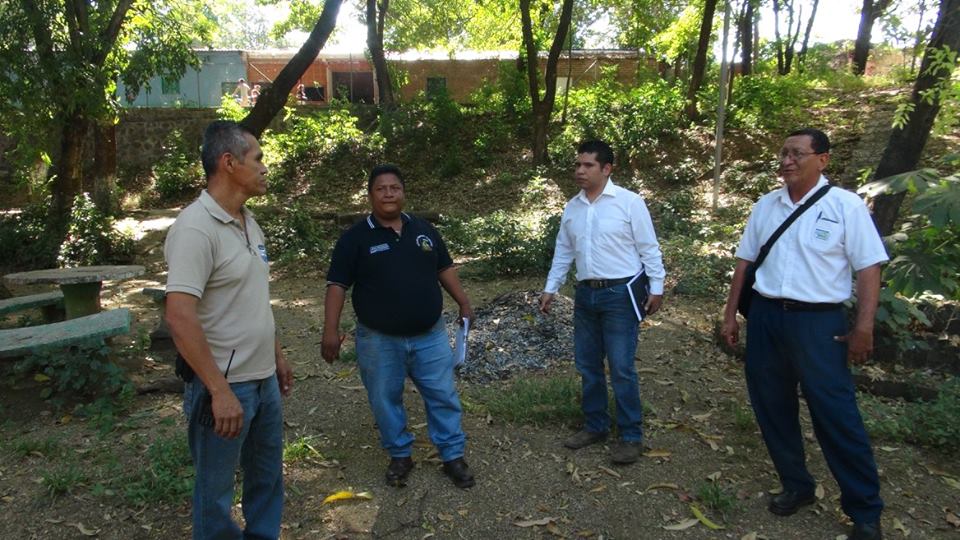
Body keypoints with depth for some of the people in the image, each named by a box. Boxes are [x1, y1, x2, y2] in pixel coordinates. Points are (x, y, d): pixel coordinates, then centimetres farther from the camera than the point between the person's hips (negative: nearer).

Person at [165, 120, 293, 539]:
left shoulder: (247, 221, 8)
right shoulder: (196, 227, -20)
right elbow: (179, 317, -26)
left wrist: (277, 356, 19)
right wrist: (219, 390, -26)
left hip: (264, 380, 8)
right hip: (224, 387, -8)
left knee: (268, 477, 21)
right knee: (216, 491, 11)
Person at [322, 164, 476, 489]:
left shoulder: (424, 230, 5)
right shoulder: (355, 238, -6)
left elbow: (444, 269, 14)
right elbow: (337, 285, -7)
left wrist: (463, 303, 9)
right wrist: (331, 330, -15)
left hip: (430, 335, 2)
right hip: (380, 341, -2)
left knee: (443, 396, 7)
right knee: (385, 400, 10)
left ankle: (453, 456, 22)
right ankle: (400, 455, 30)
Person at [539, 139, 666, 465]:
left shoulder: (629, 202, -8)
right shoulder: (572, 208, 9)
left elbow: (649, 248, -6)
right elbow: (563, 252, 16)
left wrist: (656, 288, -8)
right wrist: (550, 288, 14)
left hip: (620, 294, -6)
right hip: (586, 294, 6)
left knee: (621, 369, -3)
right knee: (587, 366, 13)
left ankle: (631, 436, 11)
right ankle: (595, 426, 29)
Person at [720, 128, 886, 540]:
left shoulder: (845, 205, -6)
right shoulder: (765, 205, 8)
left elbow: (869, 268, -7)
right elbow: (745, 260, 12)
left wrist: (864, 327, -13)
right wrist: (730, 315, 11)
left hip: (818, 321, -5)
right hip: (765, 317, 5)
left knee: (836, 416, -1)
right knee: (772, 409, 13)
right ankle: (796, 486, 32)